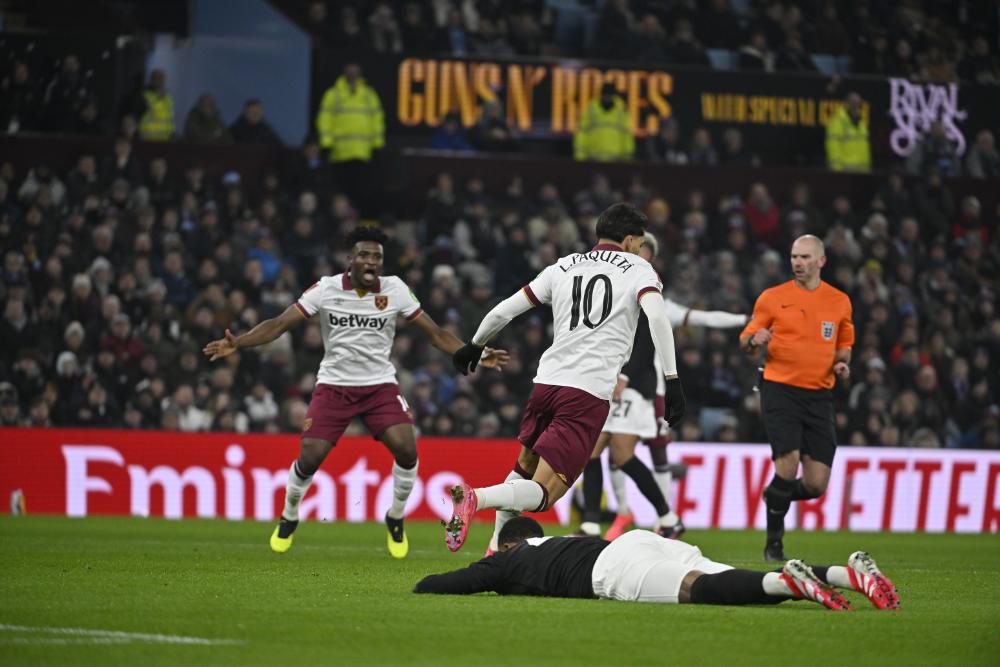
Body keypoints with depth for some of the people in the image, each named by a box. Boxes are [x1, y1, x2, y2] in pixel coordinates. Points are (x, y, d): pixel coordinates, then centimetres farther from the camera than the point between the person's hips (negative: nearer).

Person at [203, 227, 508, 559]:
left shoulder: (395, 290, -5)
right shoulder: (327, 289, -8)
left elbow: (435, 334, 2)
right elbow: (279, 324, -8)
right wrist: (236, 343, -22)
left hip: (380, 385, 1)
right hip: (334, 385, -1)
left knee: (406, 448, -20)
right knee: (309, 457, -11)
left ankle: (395, 518, 7)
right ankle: (288, 519, 19)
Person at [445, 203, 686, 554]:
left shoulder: (563, 267, 17)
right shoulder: (637, 269, 7)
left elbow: (503, 311, 16)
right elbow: (657, 316, -13)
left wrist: (474, 346, 33)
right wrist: (672, 380, -16)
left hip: (547, 381, 5)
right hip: (590, 393, -5)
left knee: (525, 469, 29)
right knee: (542, 494, -7)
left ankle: (497, 549, 19)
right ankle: (476, 497, -33)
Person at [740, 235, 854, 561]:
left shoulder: (840, 301, 10)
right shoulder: (772, 298, 3)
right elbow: (745, 342, 7)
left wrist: (842, 363, 2)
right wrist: (754, 340, -17)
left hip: (819, 395, 3)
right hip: (780, 390, -3)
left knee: (816, 485, -3)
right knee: (788, 464, -19)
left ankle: (776, 495, 31)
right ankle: (774, 543, -2)